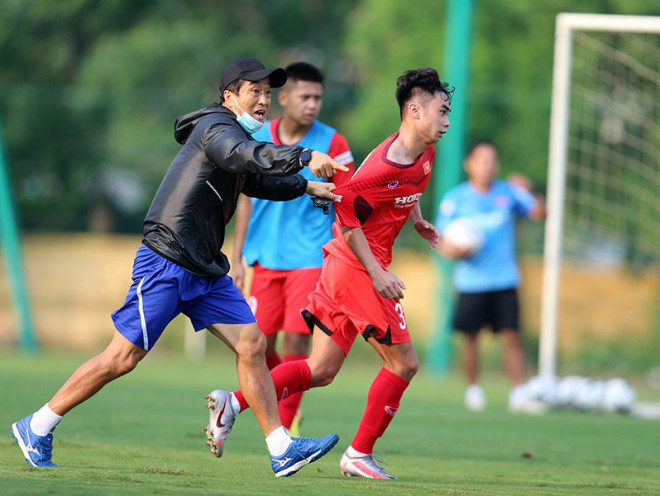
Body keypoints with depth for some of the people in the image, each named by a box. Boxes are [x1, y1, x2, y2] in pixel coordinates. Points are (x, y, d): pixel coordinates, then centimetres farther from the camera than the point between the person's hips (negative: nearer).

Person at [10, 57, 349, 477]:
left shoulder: (235, 136, 19)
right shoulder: (215, 127, -10)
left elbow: (259, 181, 38)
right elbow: (244, 156, -32)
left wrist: (308, 187, 29)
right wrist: (304, 157, -42)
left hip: (207, 270, 9)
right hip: (166, 264, -9)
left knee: (252, 344, -2)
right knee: (123, 358, -7)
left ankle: (281, 450, -2)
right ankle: (37, 428, 5)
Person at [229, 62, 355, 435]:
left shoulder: (332, 144, -4)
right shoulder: (258, 141, 4)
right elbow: (247, 199, 12)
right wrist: (237, 259, 10)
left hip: (310, 258, -3)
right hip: (266, 260, 3)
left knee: (296, 340, -10)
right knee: (260, 344, 2)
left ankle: (286, 427, 0)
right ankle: (284, 405, 28)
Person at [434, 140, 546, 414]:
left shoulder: (508, 192, 5)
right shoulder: (455, 198, 1)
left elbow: (539, 213, 1)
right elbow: (441, 242, 4)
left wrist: (528, 191, -15)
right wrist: (453, 250, -18)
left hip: (505, 281, 1)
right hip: (471, 282, -1)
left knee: (511, 337, -7)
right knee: (471, 337, 2)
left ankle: (519, 394, -6)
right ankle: (473, 390, 19)